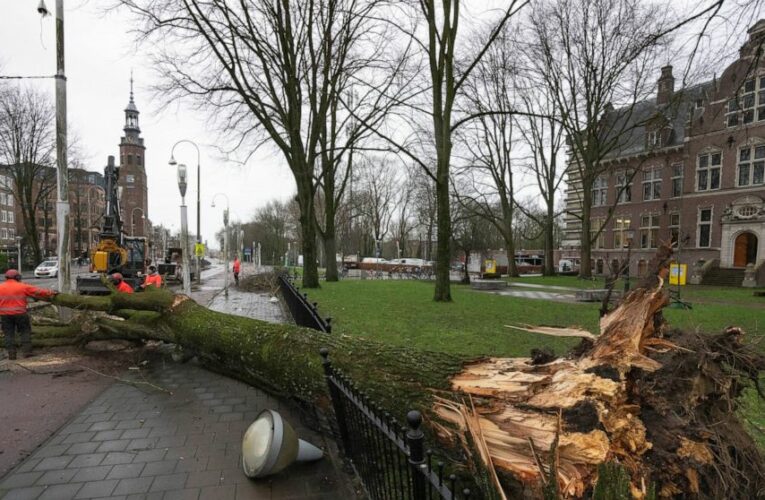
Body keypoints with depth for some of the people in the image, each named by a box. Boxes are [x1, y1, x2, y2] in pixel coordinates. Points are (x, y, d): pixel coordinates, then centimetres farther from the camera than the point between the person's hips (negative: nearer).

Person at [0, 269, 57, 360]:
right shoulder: (22, 287, -5)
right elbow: (38, 291, -1)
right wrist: (51, 292, 8)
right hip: (20, 314, -2)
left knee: (9, 334, 9)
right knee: (25, 332, 9)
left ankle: (11, 354, 8)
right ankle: (26, 351, 6)